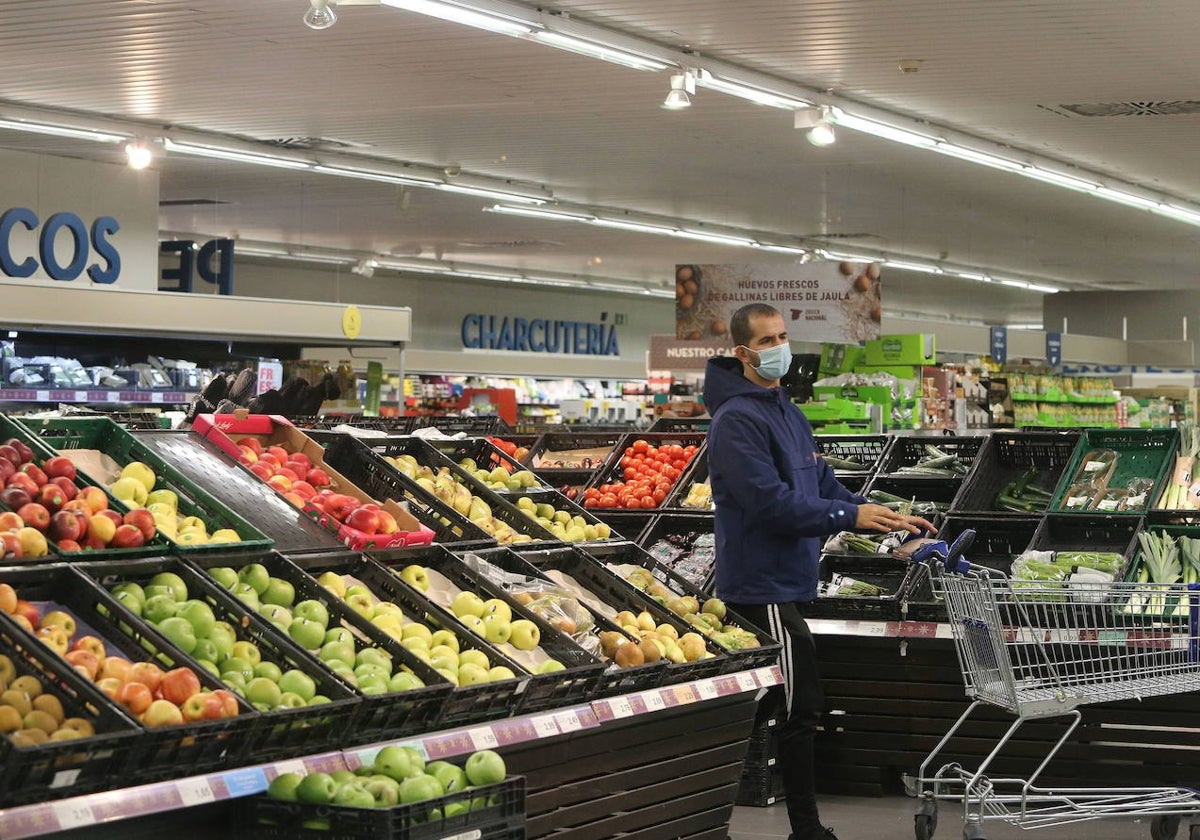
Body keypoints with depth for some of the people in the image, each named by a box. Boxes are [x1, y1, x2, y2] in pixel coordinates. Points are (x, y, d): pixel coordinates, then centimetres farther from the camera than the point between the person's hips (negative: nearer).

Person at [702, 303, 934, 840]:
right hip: (765, 586, -10)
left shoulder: (786, 411, 16)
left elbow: (821, 484, 16)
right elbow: (771, 502, -24)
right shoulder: (739, 419, -16)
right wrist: (852, 516, -23)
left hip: (784, 580, 10)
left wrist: (884, 517, 3)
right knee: (801, 710, -8)